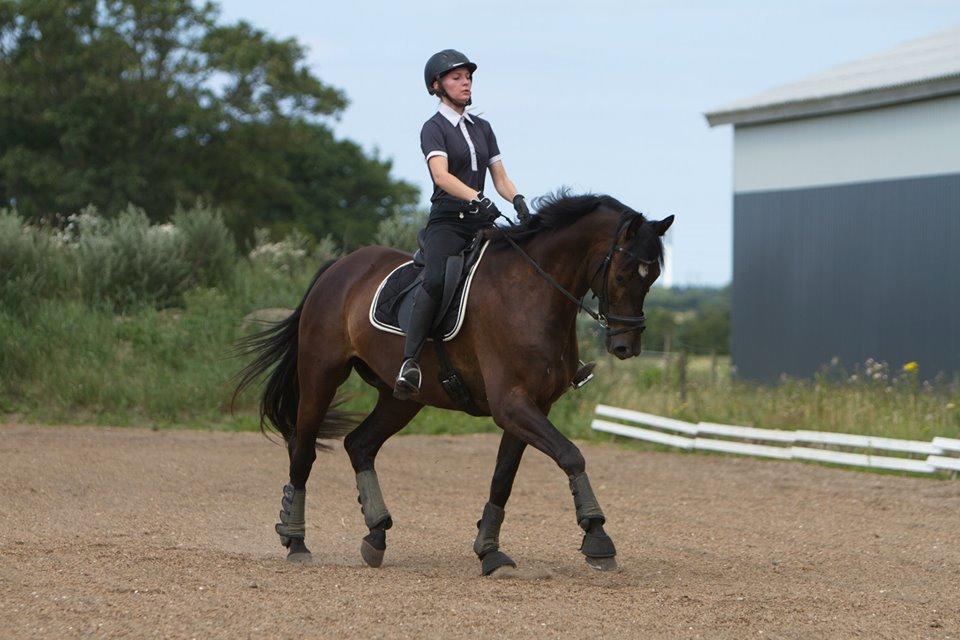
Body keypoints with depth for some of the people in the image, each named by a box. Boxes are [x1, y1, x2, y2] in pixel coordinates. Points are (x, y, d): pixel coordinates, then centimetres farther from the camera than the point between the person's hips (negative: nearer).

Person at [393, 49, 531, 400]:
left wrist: (518, 200, -6)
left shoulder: (481, 127, 19)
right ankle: (410, 362, -37)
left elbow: (500, 178, 16)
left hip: (482, 220, 6)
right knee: (435, 280, -33)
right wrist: (476, 198, -35)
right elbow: (441, 176, -18)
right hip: (447, 221, -6)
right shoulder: (434, 128, -1)